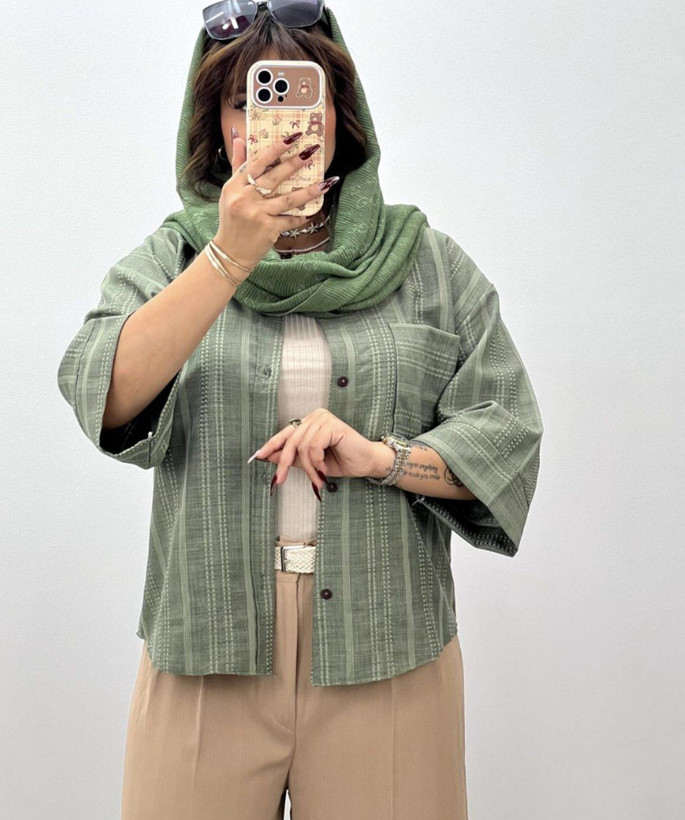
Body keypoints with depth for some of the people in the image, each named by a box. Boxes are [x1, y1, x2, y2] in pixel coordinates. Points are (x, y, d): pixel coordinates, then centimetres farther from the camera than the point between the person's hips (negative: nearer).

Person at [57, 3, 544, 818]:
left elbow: (507, 433, 3)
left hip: (385, 653, 1)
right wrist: (230, 258, -23)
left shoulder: (428, 263, 6)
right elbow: (102, 397, -13)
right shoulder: (167, 259, 5)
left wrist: (385, 457, -15)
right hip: (209, 654, 0)